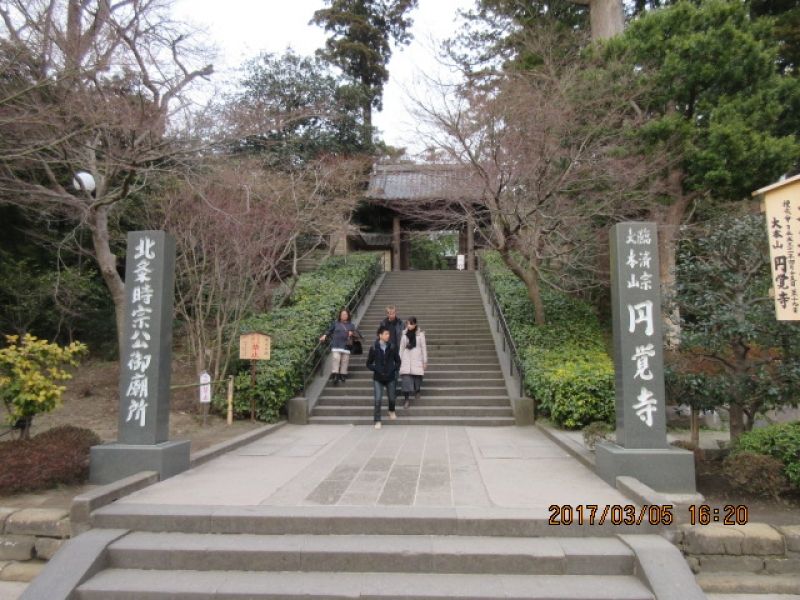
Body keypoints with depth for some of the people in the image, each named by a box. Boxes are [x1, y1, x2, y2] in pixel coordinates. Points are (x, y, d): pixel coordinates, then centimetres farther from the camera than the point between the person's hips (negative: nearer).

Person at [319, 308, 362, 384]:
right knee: (335, 359, -14)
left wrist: (352, 333, -7)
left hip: (346, 346, 2)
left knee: (345, 361, 1)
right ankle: (335, 375, -14)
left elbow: (358, 335, 13)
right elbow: (329, 331, 18)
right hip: (336, 346, -2)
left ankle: (343, 375, 12)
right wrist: (324, 336, 1)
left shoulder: (351, 325, 15)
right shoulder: (335, 323, 12)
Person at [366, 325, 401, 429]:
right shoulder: (373, 348, -6)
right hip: (378, 378, -2)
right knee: (378, 400, -9)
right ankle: (377, 421, 3)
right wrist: (377, 370, -12)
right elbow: (369, 363, 1)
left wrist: (394, 369, -9)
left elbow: (398, 361, 6)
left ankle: (392, 411, 44)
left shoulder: (392, 347, -3)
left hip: (390, 378, 2)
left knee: (392, 397, 12)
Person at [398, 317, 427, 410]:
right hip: (406, 359, 1)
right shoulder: (404, 334, 5)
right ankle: (406, 399, -6)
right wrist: (399, 360, 9)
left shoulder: (420, 334, -3)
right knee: (406, 379, -9)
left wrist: (425, 361, 0)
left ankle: (417, 392, 35)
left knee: (417, 377, 4)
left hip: (417, 359, -1)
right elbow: (401, 347, 10)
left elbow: (424, 347, 0)